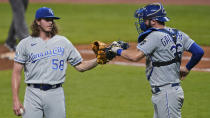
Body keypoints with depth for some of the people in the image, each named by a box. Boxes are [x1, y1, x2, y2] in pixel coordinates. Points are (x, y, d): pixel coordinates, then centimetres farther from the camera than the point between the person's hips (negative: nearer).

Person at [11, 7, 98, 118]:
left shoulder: (63, 42, 11)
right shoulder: (25, 43, 5)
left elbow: (80, 66, 12)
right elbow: (16, 73, 2)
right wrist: (15, 100, -7)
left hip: (56, 93, 2)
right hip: (33, 93, -1)